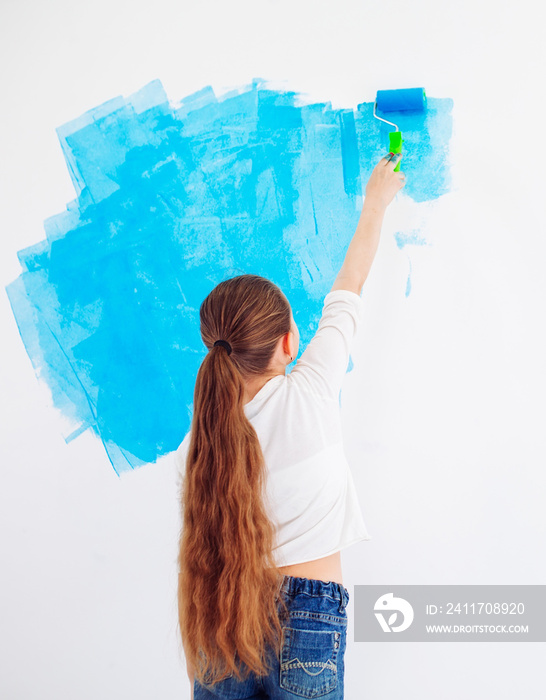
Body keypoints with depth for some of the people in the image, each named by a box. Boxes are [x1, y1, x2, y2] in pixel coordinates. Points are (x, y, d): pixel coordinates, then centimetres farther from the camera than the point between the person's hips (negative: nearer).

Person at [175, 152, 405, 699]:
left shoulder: (195, 446, -6)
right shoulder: (309, 396, -14)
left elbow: (206, 555, 3)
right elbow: (348, 288, 0)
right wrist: (375, 204, 15)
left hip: (222, 625, 3)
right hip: (308, 620, -2)